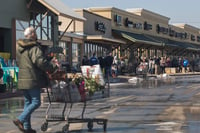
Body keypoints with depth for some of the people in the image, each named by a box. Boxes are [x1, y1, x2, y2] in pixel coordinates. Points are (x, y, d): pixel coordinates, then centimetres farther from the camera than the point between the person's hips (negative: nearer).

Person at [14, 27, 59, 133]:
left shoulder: (19, 48, 13)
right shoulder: (34, 48, -14)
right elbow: (41, 62, -22)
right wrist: (53, 67, -10)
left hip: (22, 79, 9)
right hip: (32, 80, -9)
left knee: (28, 102, 14)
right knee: (36, 102, -2)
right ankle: (20, 120, -13)